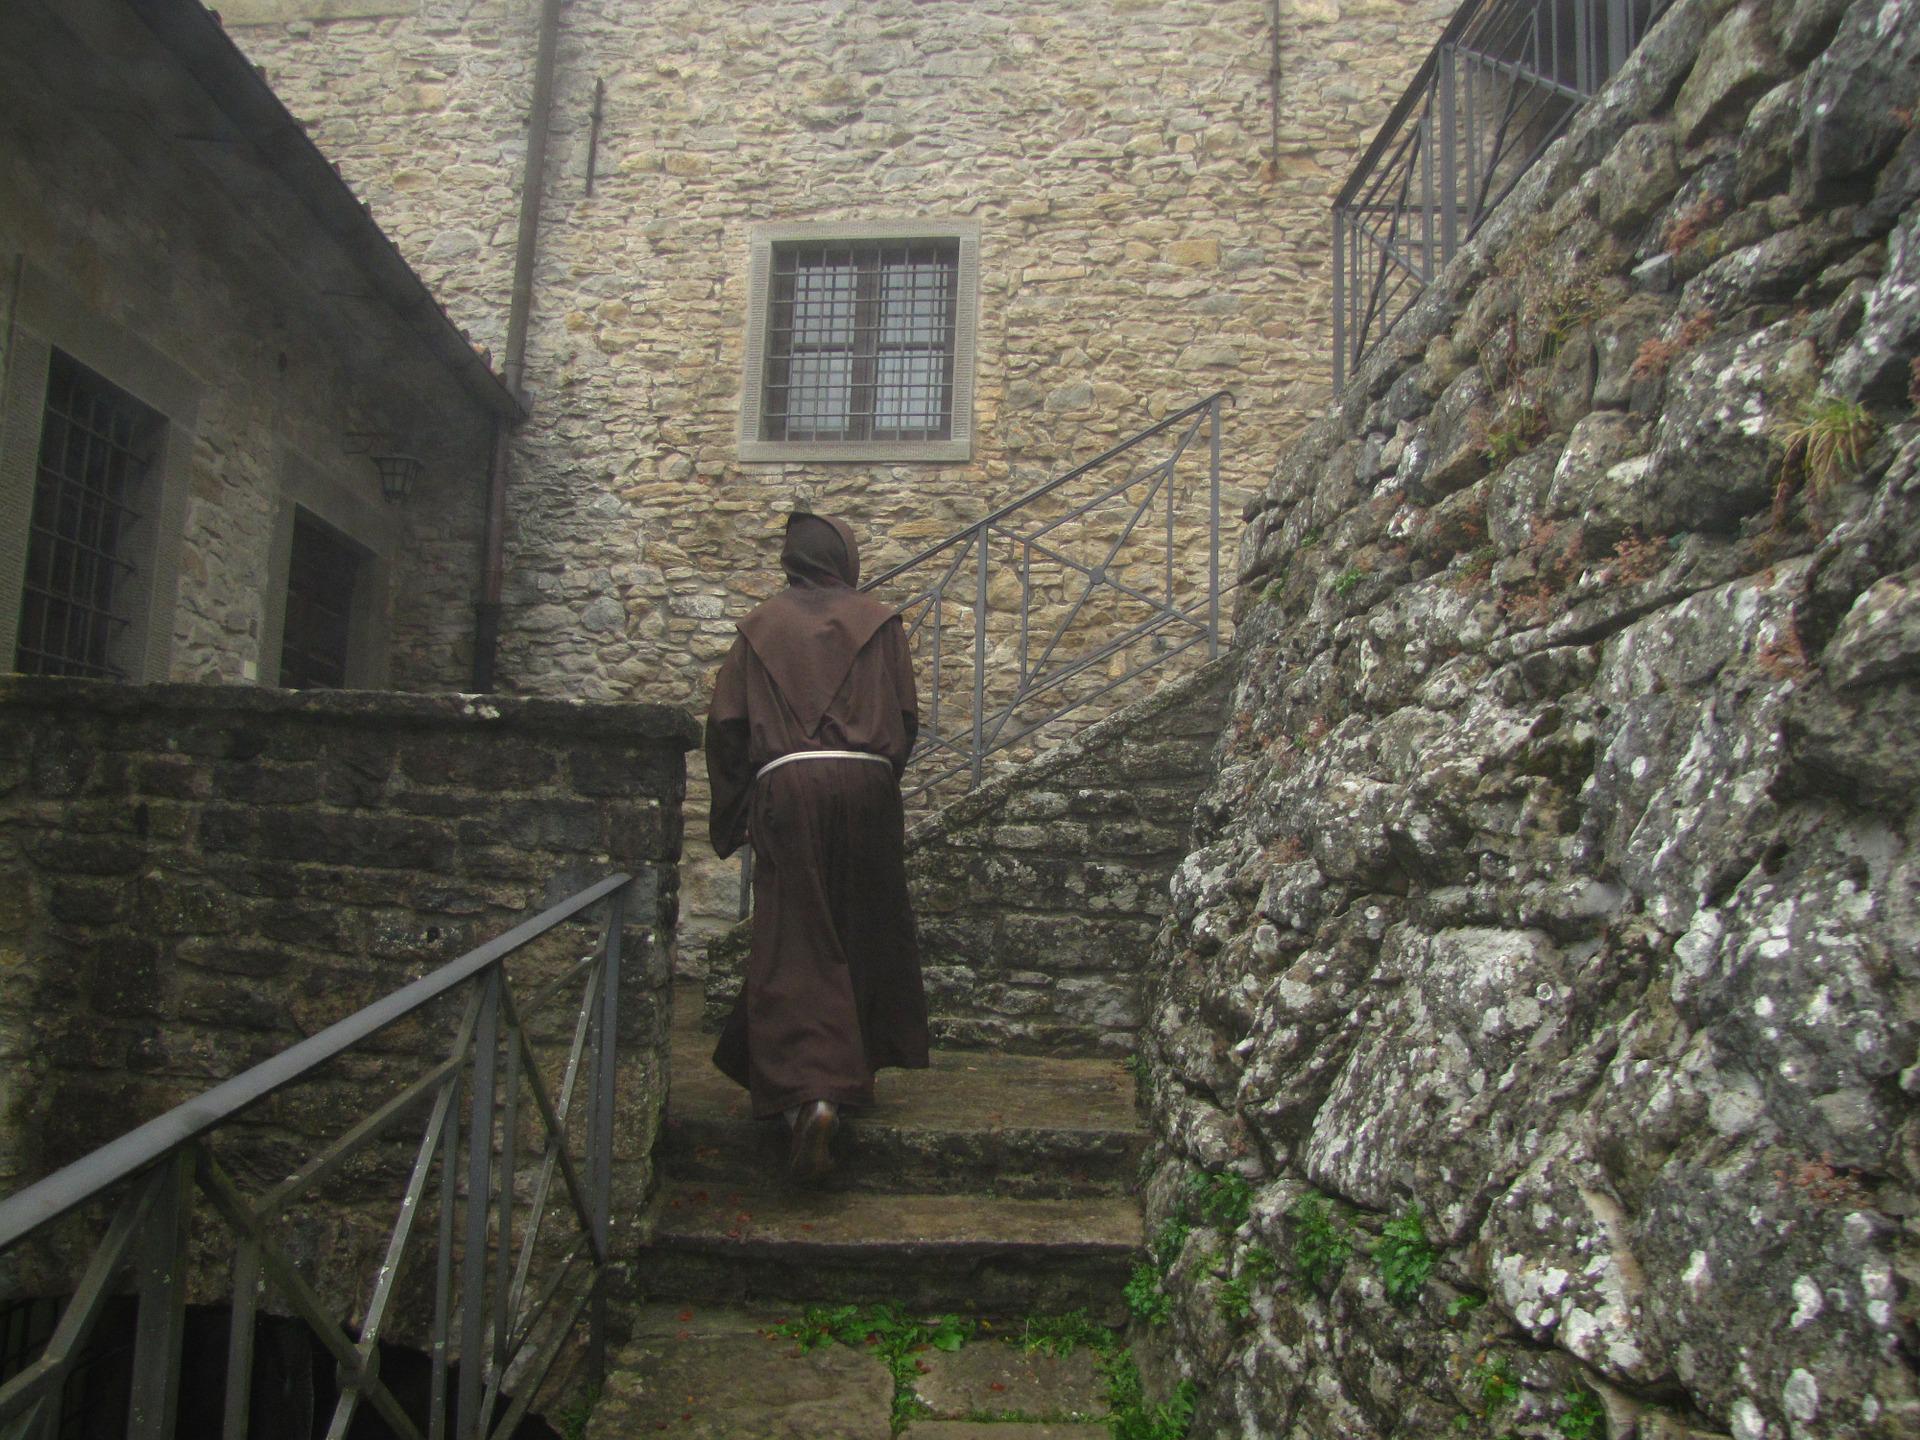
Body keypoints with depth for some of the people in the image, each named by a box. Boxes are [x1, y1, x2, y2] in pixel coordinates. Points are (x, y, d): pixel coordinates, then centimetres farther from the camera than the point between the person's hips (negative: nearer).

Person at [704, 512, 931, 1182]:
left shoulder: (761, 626, 10)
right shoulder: (878, 622, 8)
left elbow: (726, 722, 5)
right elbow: (906, 715, 4)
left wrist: (731, 812, 13)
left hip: (784, 788, 0)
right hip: (865, 787, 1)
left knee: (792, 945, -2)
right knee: (865, 934, 14)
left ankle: (809, 1091, -17)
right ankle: (857, 1069, 24)